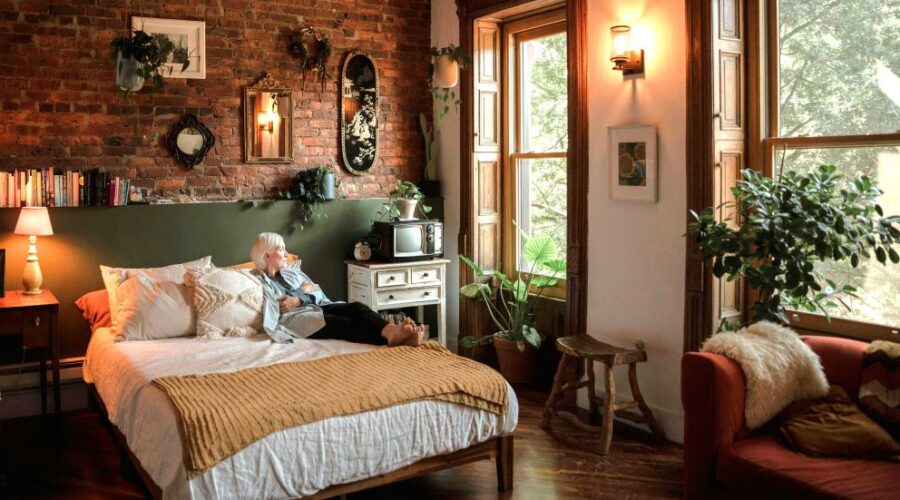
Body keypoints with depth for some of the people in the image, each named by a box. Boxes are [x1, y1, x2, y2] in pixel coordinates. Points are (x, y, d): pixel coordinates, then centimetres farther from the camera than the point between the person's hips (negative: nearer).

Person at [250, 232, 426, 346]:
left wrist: (299, 299, -4)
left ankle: (392, 331, -52)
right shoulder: (258, 281, 8)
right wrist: (303, 291, -5)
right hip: (293, 318, -6)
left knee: (355, 307, -24)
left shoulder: (292, 271, 27)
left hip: (315, 308, 6)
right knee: (341, 323, -33)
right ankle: (390, 337, -56)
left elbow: (318, 292, 16)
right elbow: (270, 312, -10)